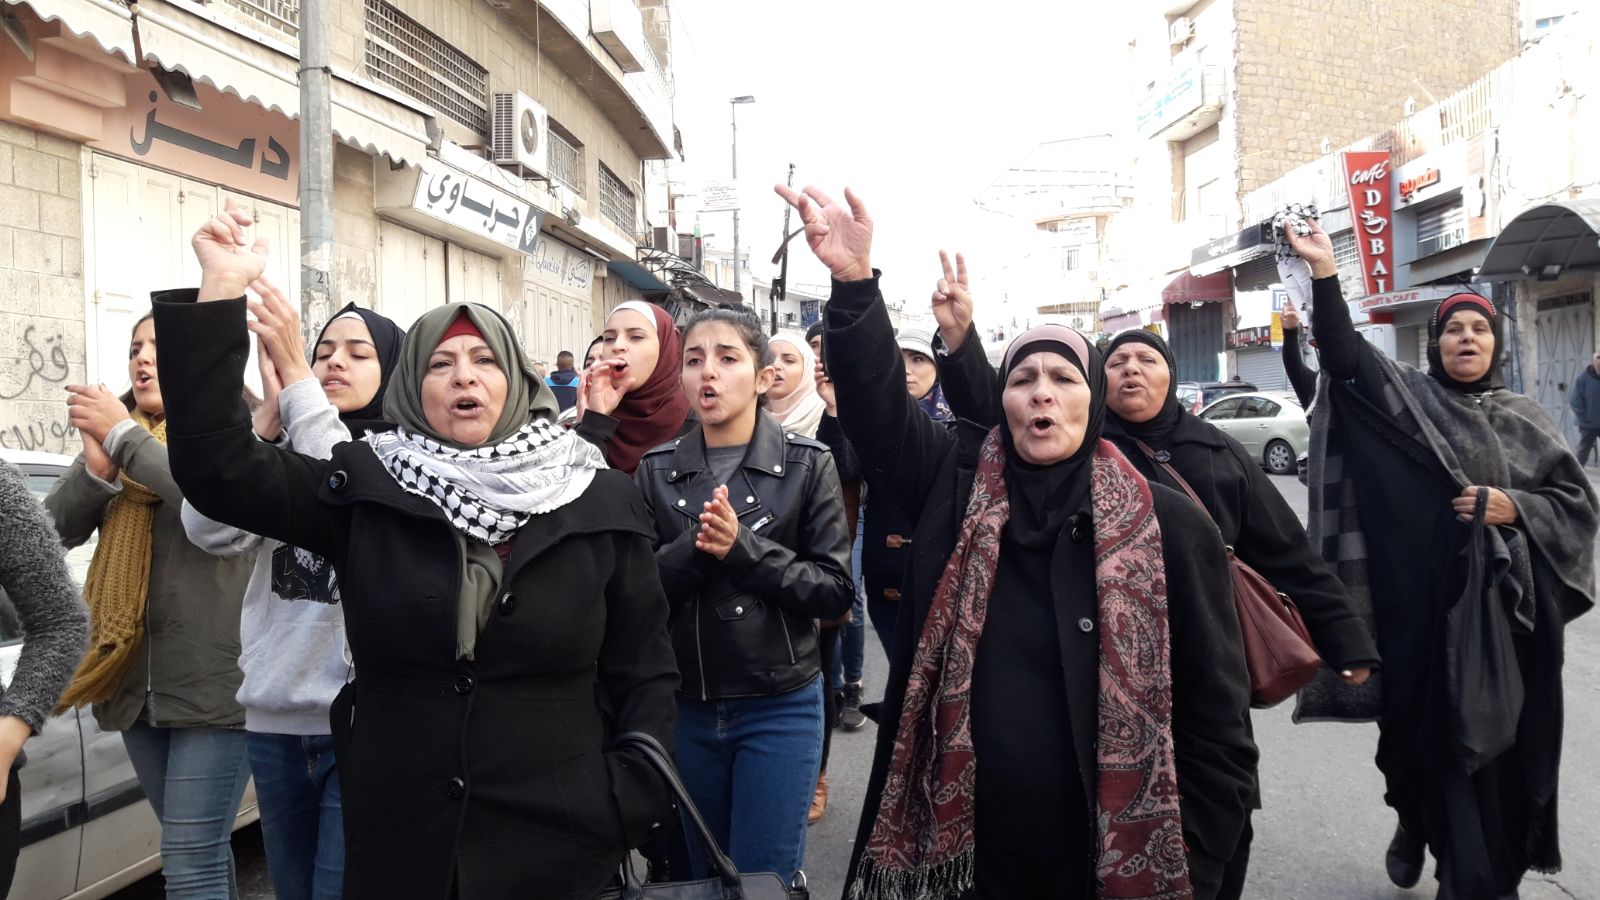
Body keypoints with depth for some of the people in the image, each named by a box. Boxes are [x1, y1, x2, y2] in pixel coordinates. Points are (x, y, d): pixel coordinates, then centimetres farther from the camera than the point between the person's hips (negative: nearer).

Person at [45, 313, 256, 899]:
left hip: (214, 677, -6)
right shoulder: (114, 434, 13)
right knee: (202, 846, 19)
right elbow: (58, 528, 6)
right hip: (134, 677, 6)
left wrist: (125, 436, -18)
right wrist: (95, 466, -12)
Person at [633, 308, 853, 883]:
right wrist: (694, 549, -21)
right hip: (684, 707, 3)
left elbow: (835, 591, -10)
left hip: (780, 707, -3)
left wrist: (742, 548, -22)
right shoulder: (656, 471, 1)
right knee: (699, 876, 18)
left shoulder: (808, 464, -6)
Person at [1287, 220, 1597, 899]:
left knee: (1504, 736, 5)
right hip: (1429, 602, -2)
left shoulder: (1524, 420, 9)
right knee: (1438, 728, 5)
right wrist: (1324, 272, -20)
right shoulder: (1407, 397, 4)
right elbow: (1344, 354, -11)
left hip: (1508, 604, 2)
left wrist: (1514, 507, -10)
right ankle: (1419, 822, 31)